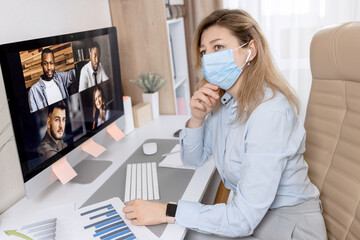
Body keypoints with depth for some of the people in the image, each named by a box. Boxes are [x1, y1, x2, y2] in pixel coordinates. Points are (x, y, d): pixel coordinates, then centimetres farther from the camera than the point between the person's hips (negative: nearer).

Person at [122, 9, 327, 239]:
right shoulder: (222, 100, -3)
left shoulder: (270, 112, -28)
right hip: (246, 214, 6)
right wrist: (197, 117, -10)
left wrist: (167, 212, -26)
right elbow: (193, 158, 8)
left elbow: (242, 219, -29)